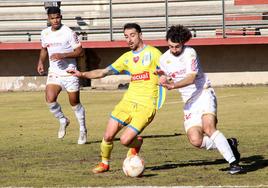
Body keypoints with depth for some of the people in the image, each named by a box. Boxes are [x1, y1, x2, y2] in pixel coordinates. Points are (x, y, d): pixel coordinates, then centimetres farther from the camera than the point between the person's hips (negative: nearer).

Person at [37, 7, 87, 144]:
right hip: (54, 73, 4)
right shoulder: (45, 33, 5)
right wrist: (41, 62, 7)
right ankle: (63, 120, 10)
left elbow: (80, 52, -11)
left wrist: (62, 55, -22)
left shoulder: (68, 33, -11)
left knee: (75, 103, 5)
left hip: (69, 73, -4)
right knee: (50, 100, -17)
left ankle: (83, 130, 23)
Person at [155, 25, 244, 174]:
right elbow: (169, 83, 18)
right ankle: (228, 144, 9)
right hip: (189, 101, 5)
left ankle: (234, 162, -25)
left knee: (208, 128, -29)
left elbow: (191, 78, -23)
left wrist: (173, 85, -36)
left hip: (204, 94, -5)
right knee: (196, 140, -13)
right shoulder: (164, 59, 4)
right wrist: (164, 78, -3)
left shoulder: (190, 53, -12)